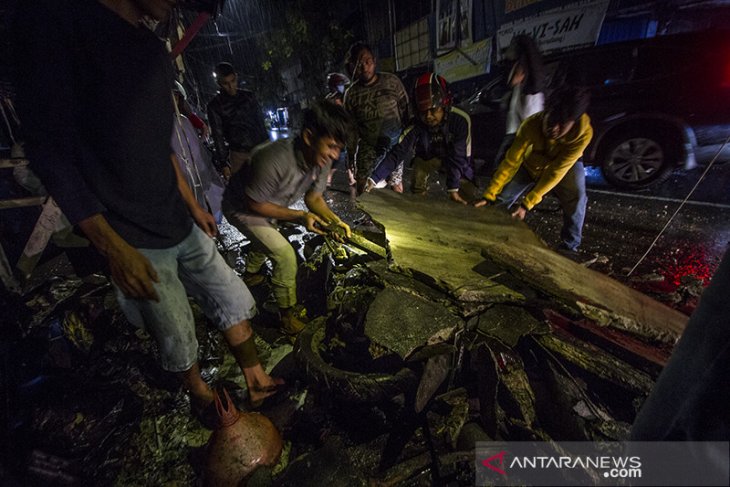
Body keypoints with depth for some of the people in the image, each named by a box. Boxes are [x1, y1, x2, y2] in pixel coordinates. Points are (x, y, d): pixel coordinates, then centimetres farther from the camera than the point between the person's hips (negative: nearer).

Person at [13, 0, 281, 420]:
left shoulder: (154, 49, 11)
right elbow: (50, 148, -15)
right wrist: (114, 247, -18)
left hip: (182, 224, 7)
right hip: (134, 241, -7)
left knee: (235, 303, 13)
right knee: (178, 341, 11)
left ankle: (258, 385, 32)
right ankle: (202, 398, 39)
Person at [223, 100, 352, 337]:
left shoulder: (322, 160, -21)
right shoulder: (274, 160, -42)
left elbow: (314, 197, -8)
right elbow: (255, 204, -28)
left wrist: (334, 219, -25)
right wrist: (299, 216, -32)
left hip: (269, 206, 8)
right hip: (243, 209, -7)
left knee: (268, 243, 31)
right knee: (285, 255, -16)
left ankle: (250, 275, 63)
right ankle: (287, 315, 4)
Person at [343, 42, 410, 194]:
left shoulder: (392, 81, -3)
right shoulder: (351, 94, -1)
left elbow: (406, 114, 2)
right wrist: (351, 160, 7)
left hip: (395, 146, 0)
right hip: (367, 150, 0)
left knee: (397, 192, 6)